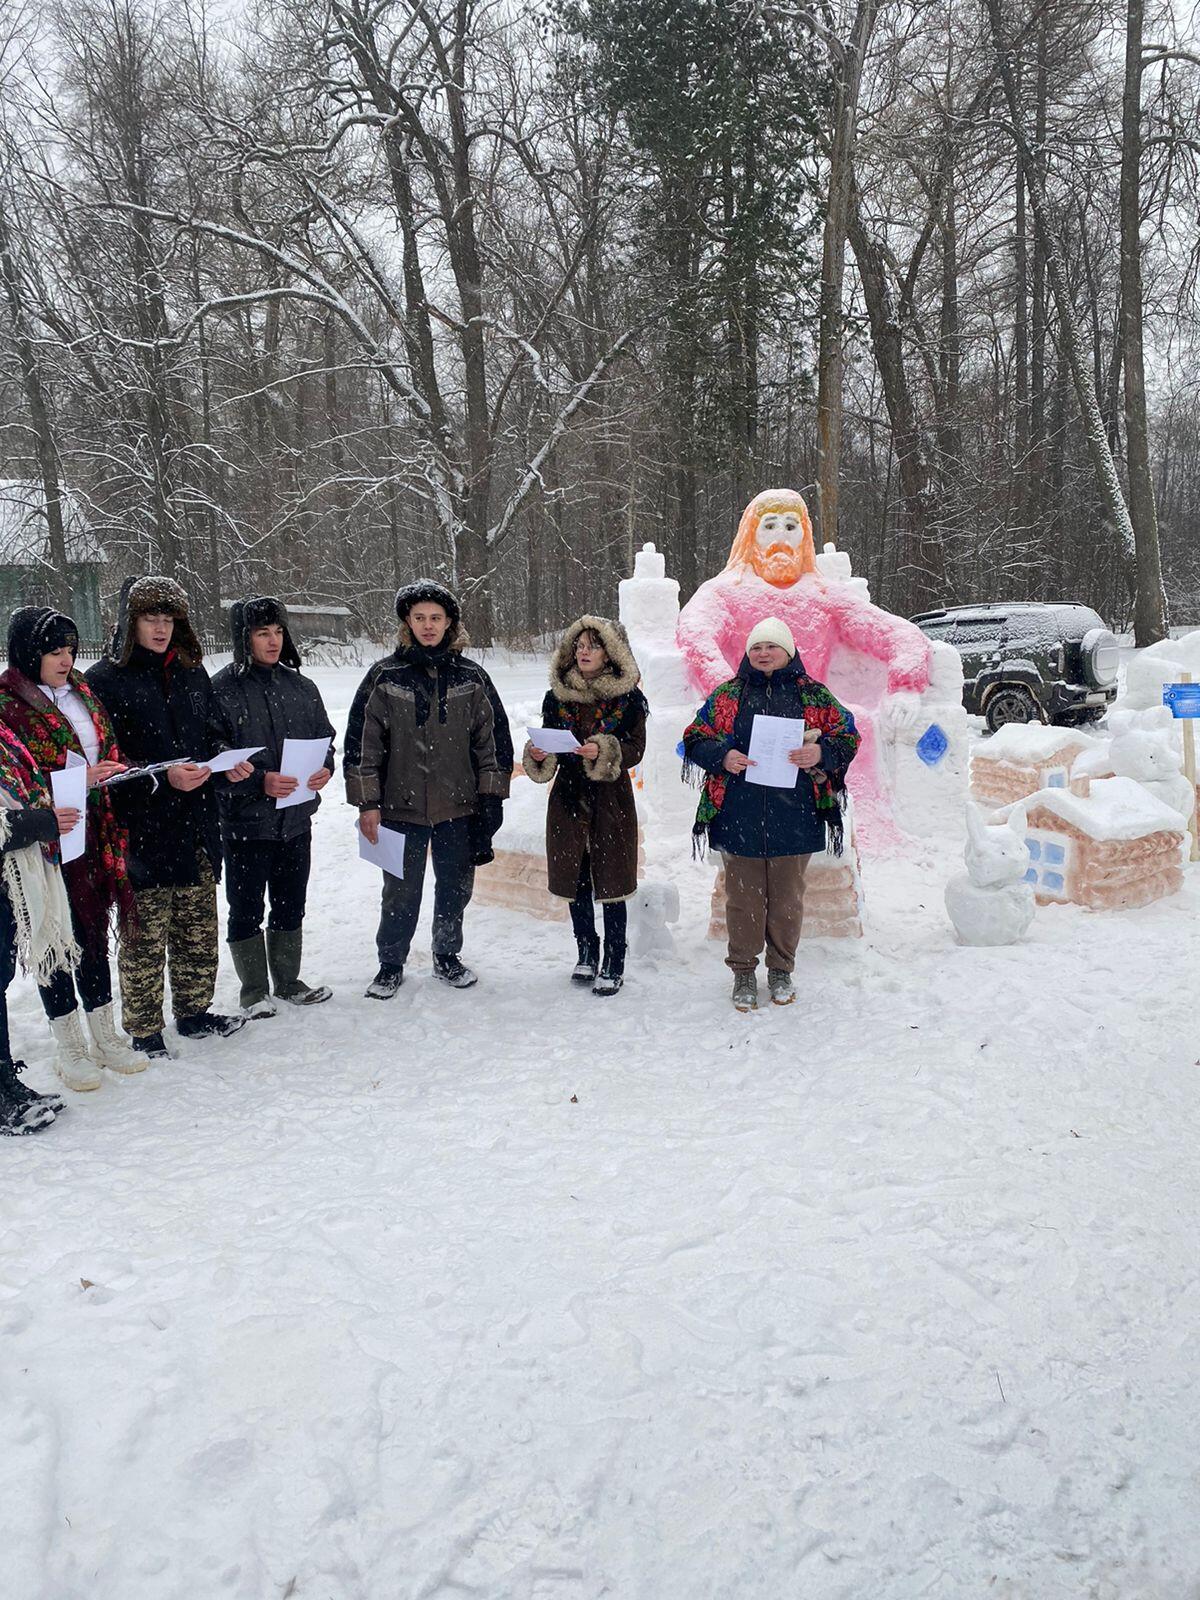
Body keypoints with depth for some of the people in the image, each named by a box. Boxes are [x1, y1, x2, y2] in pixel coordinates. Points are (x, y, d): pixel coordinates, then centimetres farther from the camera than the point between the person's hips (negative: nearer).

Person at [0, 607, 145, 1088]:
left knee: (94, 934, 13)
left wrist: (112, 771, -2)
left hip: (92, 834, 6)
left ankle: (105, 1037, 25)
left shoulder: (79, 691, 10)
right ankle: (70, 1049, 17)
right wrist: (78, 779, -23)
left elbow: (106, 746, 19)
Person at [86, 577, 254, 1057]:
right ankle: (143, 1031, 16)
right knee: (145, 935, 2)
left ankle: (194, 1012, 31)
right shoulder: (105, 680, -7)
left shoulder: (191, 673, 12)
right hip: (141, 832, -6)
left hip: (195, 824, 6)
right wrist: (160, 777, -21)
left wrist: (230, 764, 0)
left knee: (198, 929, 15)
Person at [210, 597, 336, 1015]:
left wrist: (326, 768, -6)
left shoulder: (301, 687, 7)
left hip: (295, 818, 5)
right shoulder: (222, 689, -9)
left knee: (291, 906, 16)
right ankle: (254, 992, 20)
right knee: (246, 909, 6)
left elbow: (325, 739, 15)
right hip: (245, 820, -5)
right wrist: (259, 781, -22)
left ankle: (288, 981, 31)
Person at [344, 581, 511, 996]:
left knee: (455, 888, 14)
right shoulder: (385, 676, -2)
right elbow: (363, 742, 0)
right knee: (401, 893, 7)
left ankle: (447, 957, 34)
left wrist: (491, 796, 3)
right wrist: (367, 802, -4)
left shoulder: (471, 677, 2)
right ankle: (390, 965, 25)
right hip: (401, 806, -1)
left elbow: (493, 738, 7)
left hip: (459, 807, 2)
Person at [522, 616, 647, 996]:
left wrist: (604, 752, -25)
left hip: (612, 799, -3)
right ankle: (587, 954, 28)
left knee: (611, 882, 0)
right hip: (568, 798, 3)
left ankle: (613, 965, 12)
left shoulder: (627, 697, -2)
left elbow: (635, 748, -7)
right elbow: (549, 749, 8)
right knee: (575, 880, 10)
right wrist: (538, 756, -14)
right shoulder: (557, 696, 6)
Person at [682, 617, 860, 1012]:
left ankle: (780, 971, 26)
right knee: (743, 897, 5)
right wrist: (722, 757, -12)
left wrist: (820, 753, -14)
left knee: (787, 897, 10)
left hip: (793, 818, 0)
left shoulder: (813, 695, 5)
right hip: (739, 816, 0)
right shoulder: (727, 695, 7)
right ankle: (743, 972, 20)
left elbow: (848, 736, 6)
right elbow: (695, 739, 8)